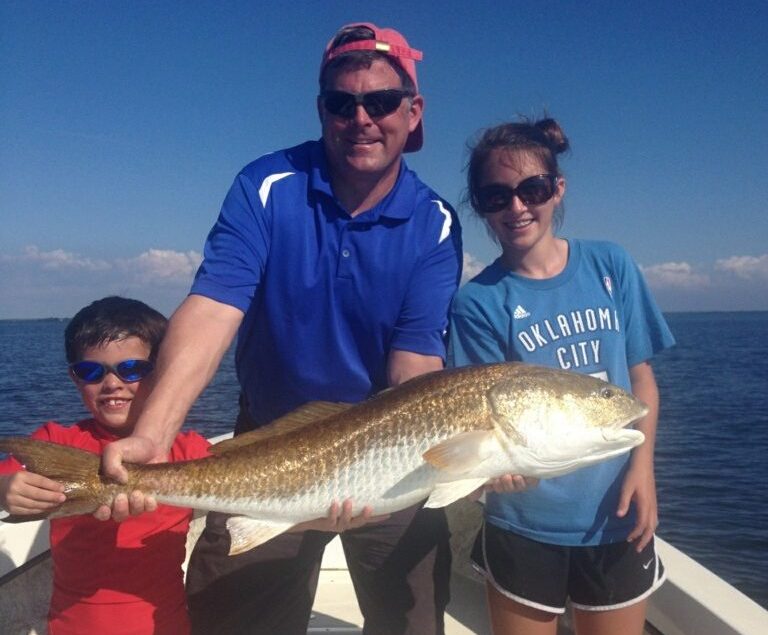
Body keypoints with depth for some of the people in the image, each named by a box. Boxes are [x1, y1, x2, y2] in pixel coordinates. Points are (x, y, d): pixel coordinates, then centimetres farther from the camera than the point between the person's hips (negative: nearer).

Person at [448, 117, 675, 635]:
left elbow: (641, 376, 4)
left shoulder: (610, 266, -2)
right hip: (525, 524, -2)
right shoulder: (480, 301, -10)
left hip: (618, 516, 3)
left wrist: (642, 466, -8)